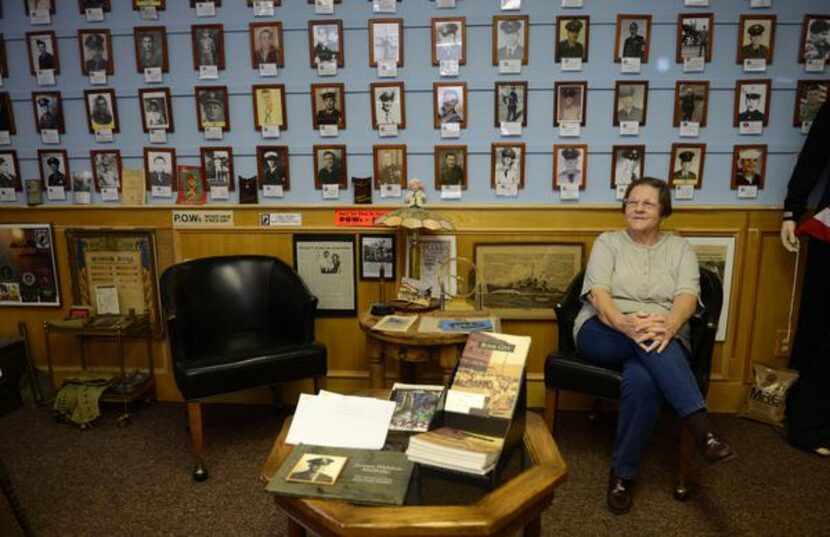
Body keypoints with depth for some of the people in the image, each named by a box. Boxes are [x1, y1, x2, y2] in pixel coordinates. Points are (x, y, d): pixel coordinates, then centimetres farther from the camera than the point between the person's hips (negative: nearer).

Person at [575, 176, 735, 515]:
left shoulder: (680, 248, 14)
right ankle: (701, 426, -40)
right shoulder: (608, 242, 11)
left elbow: (687, 296, -4)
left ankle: (622, 475, -23)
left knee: (642, 381, -36)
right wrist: (625, 323, -28)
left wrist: (668, 325, -29)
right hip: (603, 332, 0)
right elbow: (598, 294, -6)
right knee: (644, 347, -38)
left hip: (661, 338, 0)